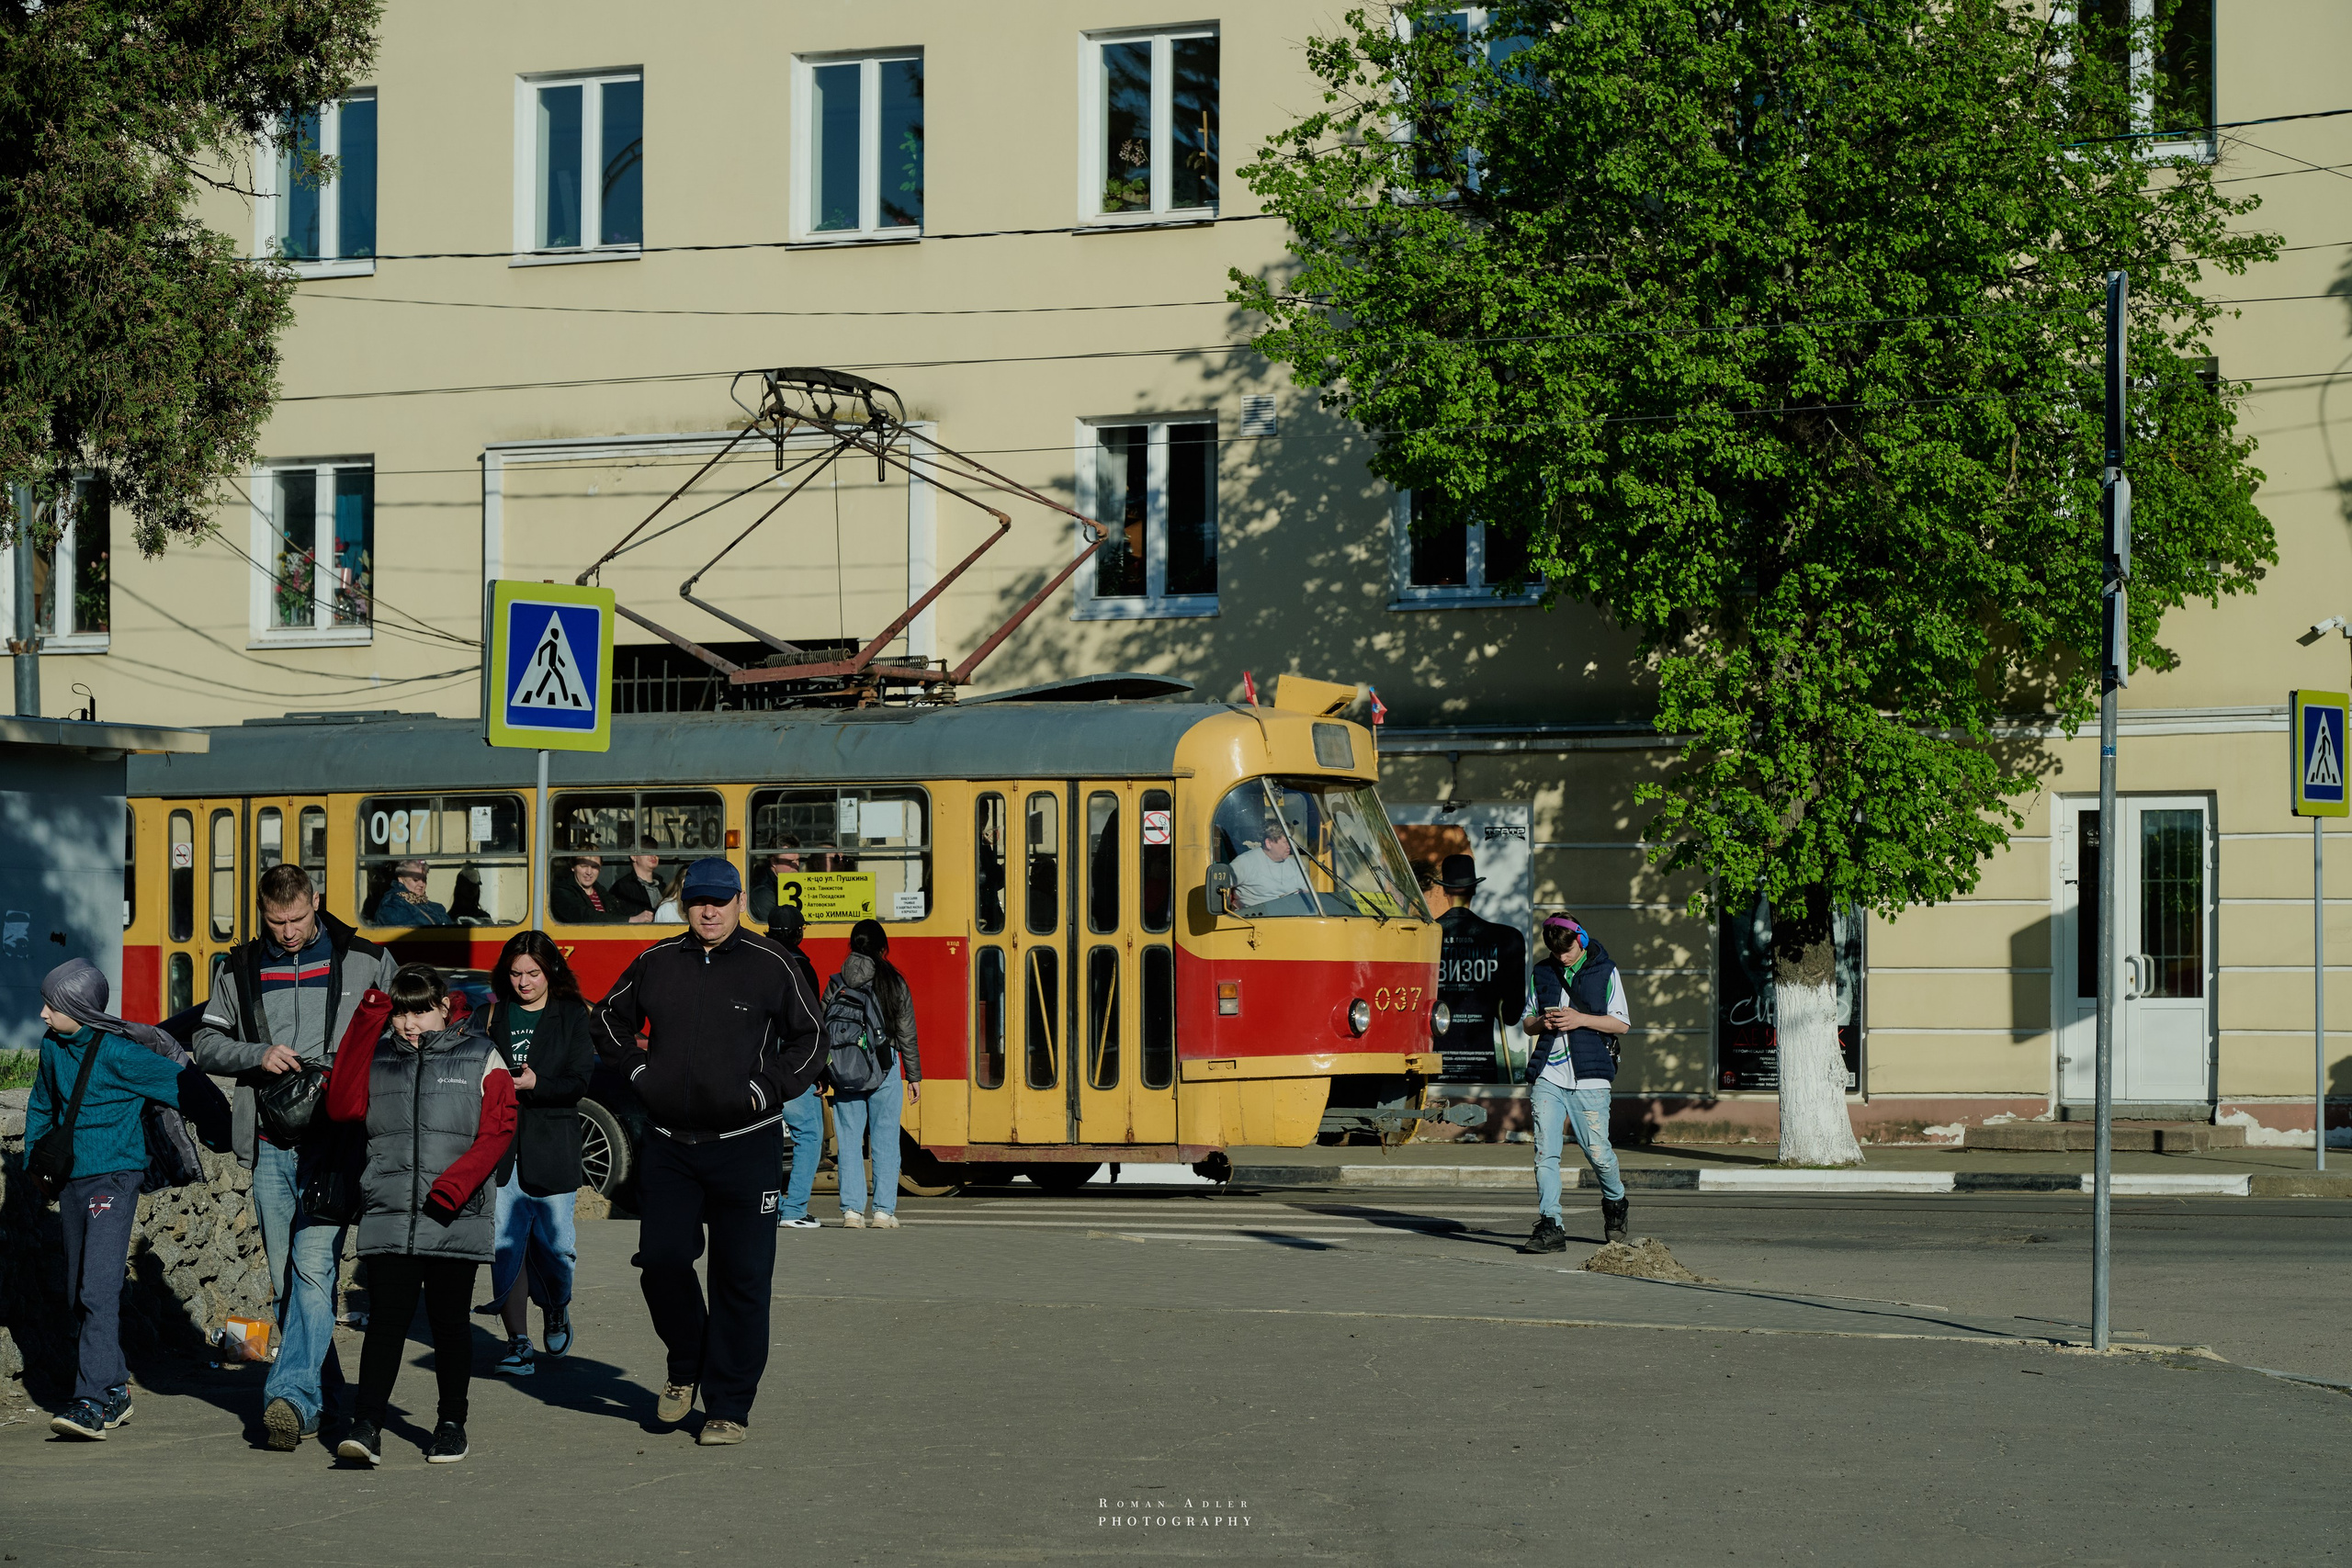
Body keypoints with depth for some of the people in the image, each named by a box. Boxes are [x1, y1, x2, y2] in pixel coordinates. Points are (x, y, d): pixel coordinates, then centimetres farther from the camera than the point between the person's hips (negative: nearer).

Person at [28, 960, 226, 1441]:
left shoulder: (119, 1053, -15)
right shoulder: (53, 1047, 6)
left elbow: (185, 1084, -8)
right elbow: (42, 1106, 24)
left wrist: (221, 1130, 3)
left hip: (113, 1178, -8)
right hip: (71, 1180, 8)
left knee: (98, 1291, -17)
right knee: (78, 1295, 11)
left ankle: (94, 1402, -23)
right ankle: (115, 1391, 22)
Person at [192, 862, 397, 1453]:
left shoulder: (367, 962, 3)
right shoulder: (241, 970, 10)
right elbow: (206, 1043, 12)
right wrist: (258, 1056, -8)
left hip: (336, 1140, -4)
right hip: (272, 1143, 4)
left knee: (314, 1264, -16)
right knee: (284, 1274, 7)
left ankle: (292, 1395, -23)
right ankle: (323, 1390, 19)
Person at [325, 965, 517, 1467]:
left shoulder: (479, 1057, 7)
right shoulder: (378, 1057, 14)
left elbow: (497, 1131, -1)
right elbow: (342, 1105, -3)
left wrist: (455, 1183, -15)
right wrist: (365, 1025, -4)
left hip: (455, 1219, -1)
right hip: (388, 1216, 1)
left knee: (449, 1322, 7)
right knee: (386, 1319, -6)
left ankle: (451, 1423, 20)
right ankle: (367, 1426, -10)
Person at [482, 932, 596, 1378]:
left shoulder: (571, 1016, 5)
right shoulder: (494, 1015, 10)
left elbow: (579, 1081, -3)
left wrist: (536, 1085, -18)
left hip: (552, 1148, -1)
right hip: (500, 1145, 1)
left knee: (555, 1244, 0)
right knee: (506, 1245, -6)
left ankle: (557, 1308, 31)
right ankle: (518, 1342, -3)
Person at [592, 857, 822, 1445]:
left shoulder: (770, 965, -2)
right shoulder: (656, 963, 7)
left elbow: (807, 1040, 5)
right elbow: (610, 1021, 21)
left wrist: (766, 1090, -5)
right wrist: (639, 1071, 7)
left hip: (744, 1147, -3)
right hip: (669, 1147, 3)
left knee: (740, 1277, -1)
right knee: (661, 1260, -1)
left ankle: (729, 1406, 7)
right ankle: (687, 1367, 25)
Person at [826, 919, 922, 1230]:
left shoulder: (836, 983, 1)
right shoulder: (895, 983, -1)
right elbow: (906, 1033, 2)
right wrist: (914, 1076, 10)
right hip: (884, 1069, -1)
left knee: (848, 1140, 5)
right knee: (885, 1140, 4)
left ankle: (852, 1210, 0)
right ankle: (883, 1210, 1)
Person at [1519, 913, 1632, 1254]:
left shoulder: (1605, 972, 3)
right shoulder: (1542, 973, 14)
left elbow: (1621, 1023, 1)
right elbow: (1527, 1022, 20)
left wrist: (1580, 1019, -12)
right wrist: (1541, 1022, -4)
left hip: (1589, 1076, -3)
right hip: (1548, 1075, 3)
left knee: (1597, 1152, 0)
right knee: (1545, 1153, -8)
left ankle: (1615, 1202, 29)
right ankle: (1550, 1227, -8)